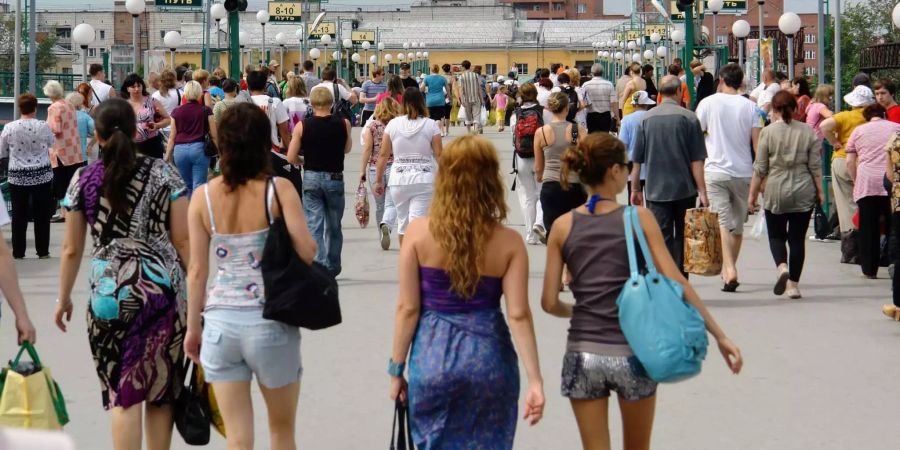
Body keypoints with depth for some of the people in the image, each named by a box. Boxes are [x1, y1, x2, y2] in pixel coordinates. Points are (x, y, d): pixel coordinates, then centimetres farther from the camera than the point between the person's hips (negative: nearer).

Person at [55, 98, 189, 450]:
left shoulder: (84, 180, 1)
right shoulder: (163, 173, -1)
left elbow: (71, 249, 5)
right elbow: (183, 240, -2)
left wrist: (63, 298, 17)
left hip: (109, 292, 0)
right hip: (163, 289, 0)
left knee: (122, 393, 3)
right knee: (161, 389, 11)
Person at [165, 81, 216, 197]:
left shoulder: (177, 112, 5)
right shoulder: (205, 110, 1)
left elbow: (172, 137, 7)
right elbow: (213, 135, 1)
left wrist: (167, 156, 13)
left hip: (180, 149, 2)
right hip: (199, 148, -2)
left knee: (189, 186, 18)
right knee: (198, 187, -3)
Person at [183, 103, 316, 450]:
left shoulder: (204, 196, -1)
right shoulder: (279, 190, -8)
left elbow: (197, 270, 1)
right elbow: (307, 252, -14)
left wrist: (193, 328, 10)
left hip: (221, 321, 2)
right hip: (270, 320, -2)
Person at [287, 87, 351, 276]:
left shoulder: (302, 126, -6)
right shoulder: (343, 124, -4)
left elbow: (291, 157, -5)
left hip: (311, 178, -1)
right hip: (335, 178, 1)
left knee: (314, 225, 0)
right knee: (334, 227, 15)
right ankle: (333, 269, 26)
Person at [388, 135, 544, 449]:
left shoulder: (419, 232, -7)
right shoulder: (508, 243, -7)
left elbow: (407, 308, -5)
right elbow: (518, 315, -9)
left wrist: (396, 368, 5)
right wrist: (535, 380, -5)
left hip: (433, 356, 0)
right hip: (488, 357, 0)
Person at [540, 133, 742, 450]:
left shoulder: (563, 227, 1)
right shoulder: (639, 219, -5)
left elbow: (550, 303, 1)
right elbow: (676, 283, -8)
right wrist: (720, 336, -4)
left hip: (583, 354, 1)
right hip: (632, 353, -1)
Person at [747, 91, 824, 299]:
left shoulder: (768, 132, -5)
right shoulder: (807, 132, 1)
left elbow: (760, 168, -3)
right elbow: (815, 166, 2)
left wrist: (753, 194, 5)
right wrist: (820, 190, 11)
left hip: (775, 192, -2)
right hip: (803, 193, 2)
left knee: (776, 235, 12)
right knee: (798, 238, 8)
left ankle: (782, 267, -15)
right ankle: (794, 284, 7)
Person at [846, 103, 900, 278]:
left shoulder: (858, 130, 13)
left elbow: (850, 162, 8)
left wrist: (856, 181, 17)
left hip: (866, 183, 0)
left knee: (868, 228, 4)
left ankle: (869, 269, 6)